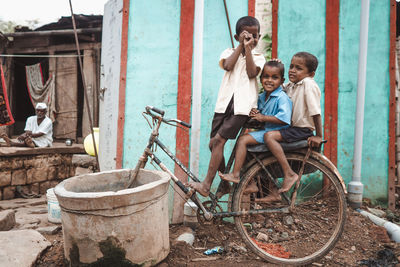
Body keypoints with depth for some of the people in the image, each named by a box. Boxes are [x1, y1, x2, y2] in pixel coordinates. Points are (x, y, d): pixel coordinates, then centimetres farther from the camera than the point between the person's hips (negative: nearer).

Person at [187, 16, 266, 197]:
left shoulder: (258, 57, 14)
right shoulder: (229, 52, 18)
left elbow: (251, 73, -7)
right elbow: (227, 65, -5)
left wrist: (248, 48, -4)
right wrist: (241, 45, -1)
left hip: (242, 105, -4)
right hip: (224, 102, 4)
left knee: (219, 140, -14)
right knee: (213, 143, 2)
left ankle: (206, 185, -10)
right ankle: (225, 184, 18)